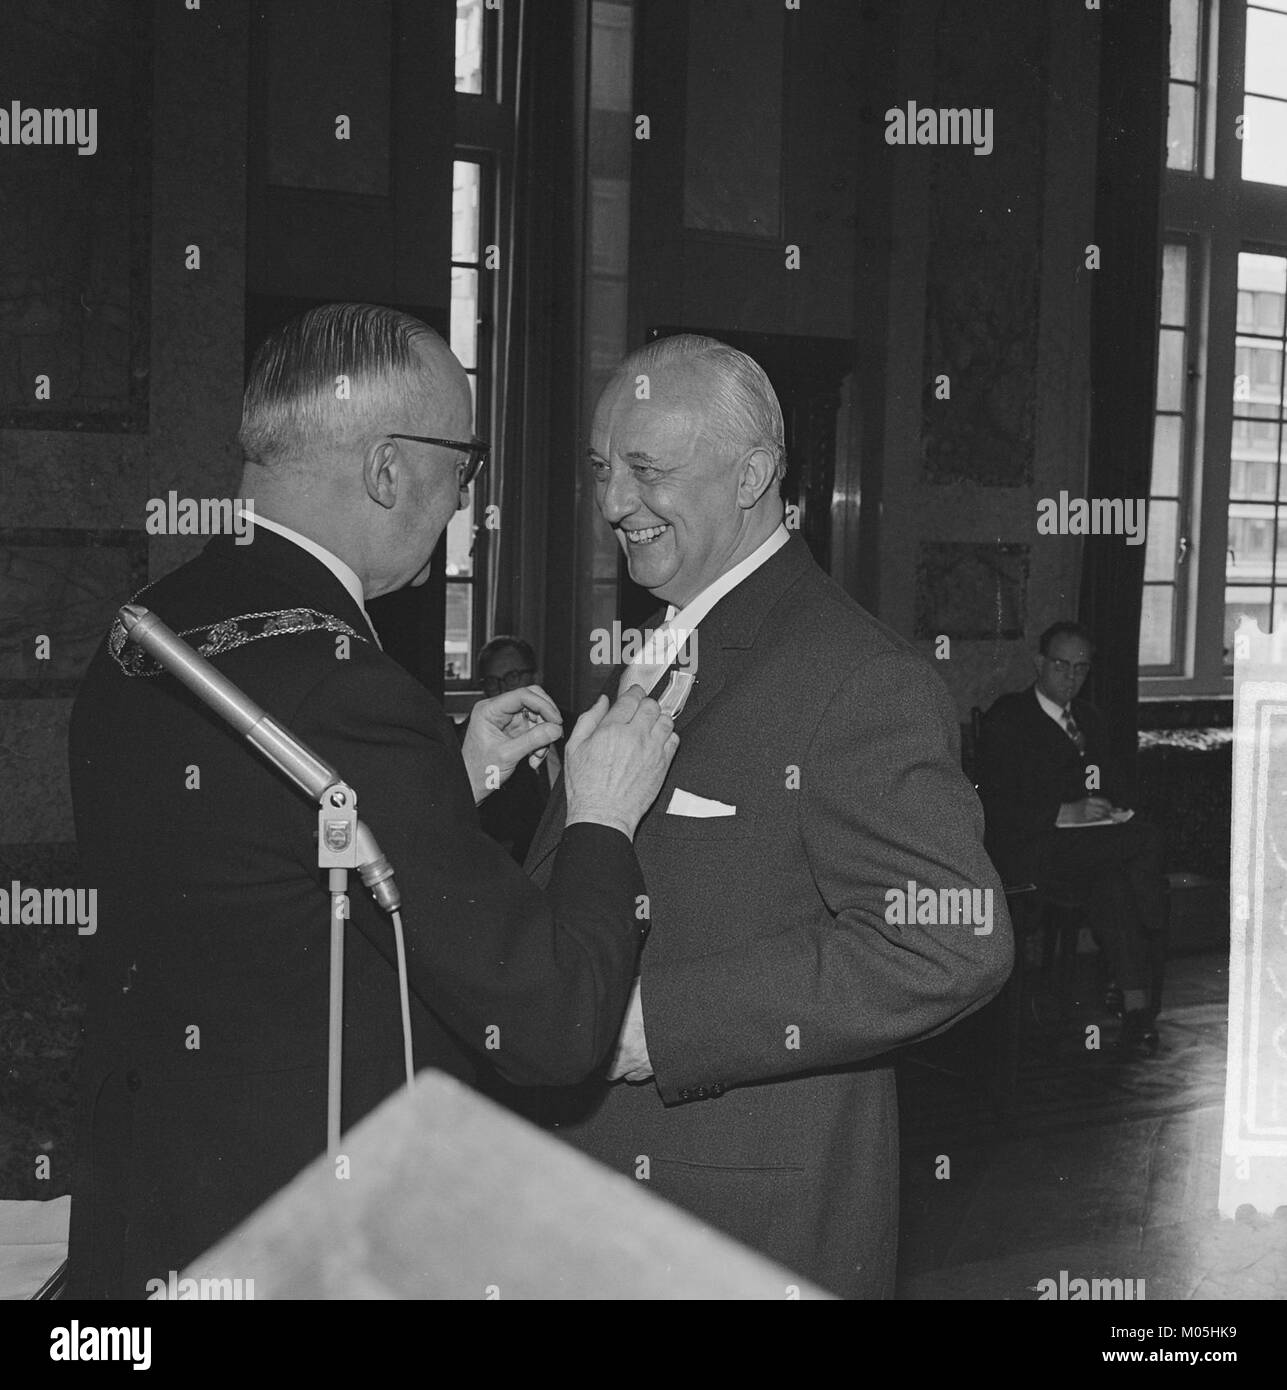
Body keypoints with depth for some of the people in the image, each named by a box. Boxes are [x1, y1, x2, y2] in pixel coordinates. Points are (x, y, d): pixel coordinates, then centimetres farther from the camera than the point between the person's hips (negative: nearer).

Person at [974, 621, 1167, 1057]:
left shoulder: (1089, 719, 22)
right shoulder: (1006, 718, -1)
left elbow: (1113, 787, 23)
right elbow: (996, 807, -11)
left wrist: (1108, 808, -2)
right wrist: (1065, 813, -20)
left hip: (1086, 839, 6)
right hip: (1024, 849, -6)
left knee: (1112, 879, -31)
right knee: (1146, 839, -26)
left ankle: (1133, 1004, -33)